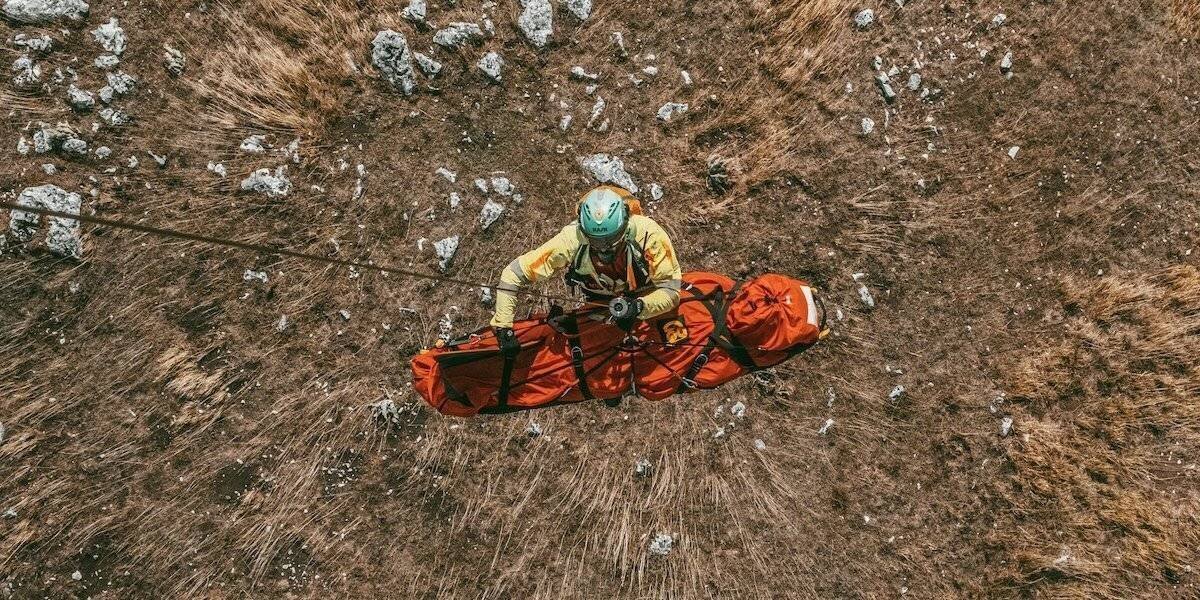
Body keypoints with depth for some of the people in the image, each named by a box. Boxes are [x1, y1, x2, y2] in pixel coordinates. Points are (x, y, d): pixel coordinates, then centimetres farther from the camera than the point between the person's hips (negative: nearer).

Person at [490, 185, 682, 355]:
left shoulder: (647, 233, -39)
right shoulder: (572, 239, -36)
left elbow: (671, 289, -32)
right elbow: (512, 274, -31)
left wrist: (639, 307, -51)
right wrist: (504, 328, -35)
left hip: (644, 298, 0)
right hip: (599, 300, 1)